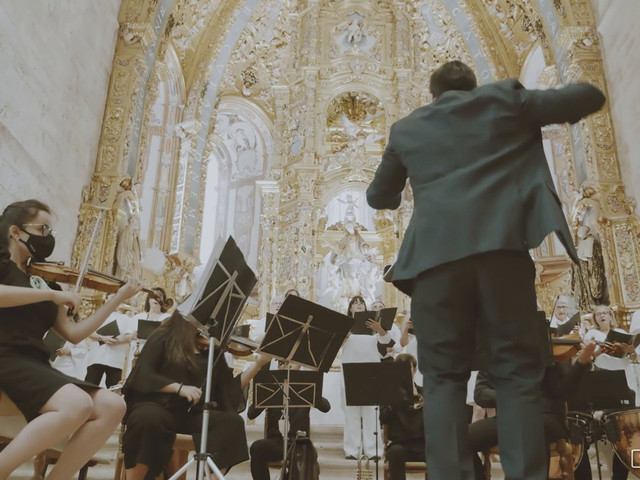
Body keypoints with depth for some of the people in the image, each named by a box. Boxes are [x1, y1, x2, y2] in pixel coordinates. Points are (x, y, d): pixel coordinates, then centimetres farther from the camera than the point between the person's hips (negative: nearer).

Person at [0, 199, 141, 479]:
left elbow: (73, 334, 16)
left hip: (35, 363, 7)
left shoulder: (41, 282, 22)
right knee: (77, 404, -31)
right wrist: (51, 294, -13)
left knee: (112, 406, -14)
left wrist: (117, 299, 12)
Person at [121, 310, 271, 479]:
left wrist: (258, 364, 0)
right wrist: (179, 387, -23)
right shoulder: (164, 337, 2)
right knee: (148, 418, -38)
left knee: (232, 421, -22)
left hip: (193, 413, 4)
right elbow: (142, 375, -11)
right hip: (157, 406, -3)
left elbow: (230, 390, 8)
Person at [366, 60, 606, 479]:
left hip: (436, 252, 1)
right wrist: (546, 107, 43)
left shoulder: (407, 129, 24)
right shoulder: (504, 98, 20)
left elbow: (379, 196, 33)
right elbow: (590, 97, 23)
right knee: (517, 373, 4)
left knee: (443, 375, 5)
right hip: (501, 244, 0)